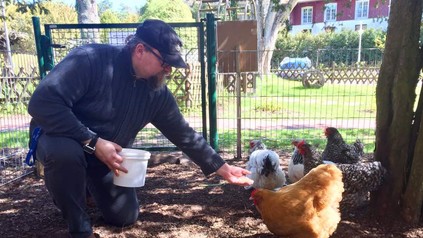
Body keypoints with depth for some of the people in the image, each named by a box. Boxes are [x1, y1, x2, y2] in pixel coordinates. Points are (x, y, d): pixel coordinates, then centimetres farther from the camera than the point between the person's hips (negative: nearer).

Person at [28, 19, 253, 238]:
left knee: (125, 217, 7)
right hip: (61, 139, -4)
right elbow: (43, 102, -34)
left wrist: (223, 169, -6)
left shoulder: (157, 93, -11)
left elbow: (184, 134, -6)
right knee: (65, 153, -40)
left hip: (106, 156, 5)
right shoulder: (91, 59, -28)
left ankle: (87, 183, 35)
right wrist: (93, 142, -36)